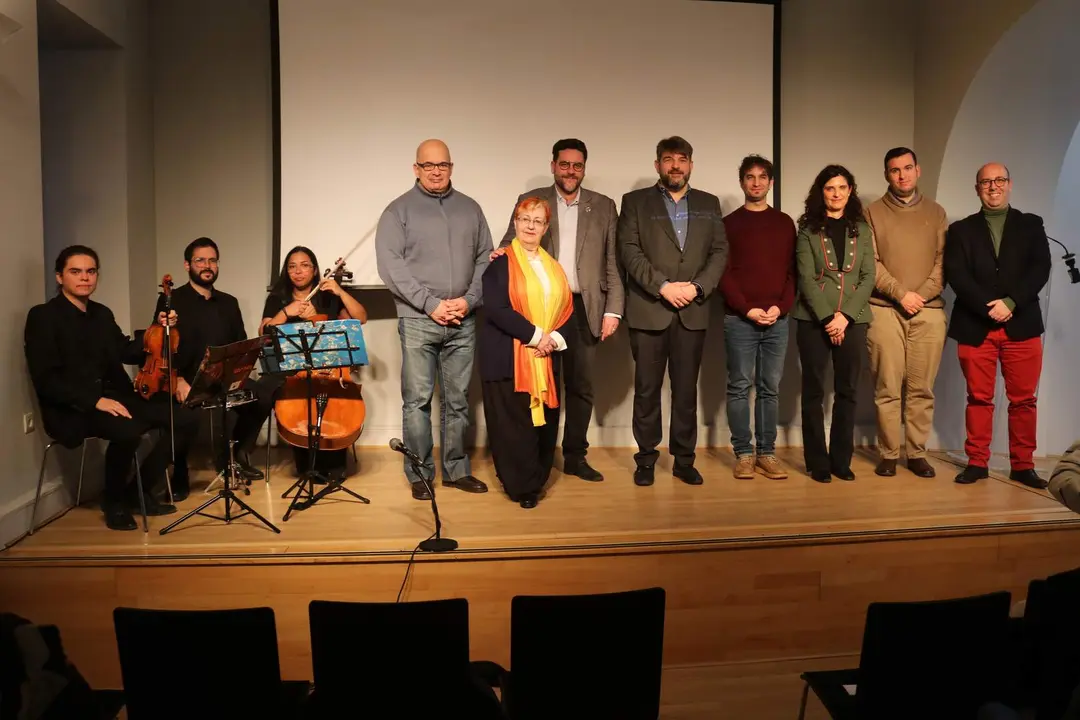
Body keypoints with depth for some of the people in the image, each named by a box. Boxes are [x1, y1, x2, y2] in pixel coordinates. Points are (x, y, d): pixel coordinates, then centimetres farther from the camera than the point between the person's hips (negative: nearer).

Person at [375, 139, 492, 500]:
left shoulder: (470, 208, 13)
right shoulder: (399, 210, 2)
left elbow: (485, 258, 10)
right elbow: (390, 264, -7)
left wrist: (469, 300, -6)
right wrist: (431, 304, -13)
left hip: (463, 321, 3)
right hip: (418, 321, -3)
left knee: (458, 400, 9)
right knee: (417, 400, 0)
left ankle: (456, 470, 20)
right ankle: (419, 475, 12)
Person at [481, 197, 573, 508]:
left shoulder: (554, 267, 17)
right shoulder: (499, 263, -2)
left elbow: (567, 309, 13)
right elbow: (496, 309, -13)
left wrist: (555, 338, -6)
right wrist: (536, 336, -15)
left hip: (546, 360, 5)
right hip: (507, 359, -5)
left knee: (545, 422, 6)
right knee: (512, 424, -3)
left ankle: (536, 481, 22)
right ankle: (521, 486, 10)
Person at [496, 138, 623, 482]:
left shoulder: (603, 206, 9)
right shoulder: (529, 201, 7)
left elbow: (613, 263, 6)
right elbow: (512, 244, 7)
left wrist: (613, 310, -1)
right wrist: (503, 252, -17)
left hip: (584, 309, 1)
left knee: (581, 386, 7)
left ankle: (575, 456, 20)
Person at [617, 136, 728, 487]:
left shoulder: (709, 204, 14)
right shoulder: (635, 201, 6)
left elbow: (720, 251, 7)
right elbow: (629, 251, -4)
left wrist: (697, 286, -9)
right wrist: (663, 286, -14)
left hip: (692, 312, 2)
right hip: (648, 310, -2)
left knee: (686, 389, 6)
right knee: (647, 389, 3)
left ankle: (684, 460, 16)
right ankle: (646, 459, 14)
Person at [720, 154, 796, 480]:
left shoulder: (785, 223, 13)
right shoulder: (729, 224, 6)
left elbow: (792, 271, 9)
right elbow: (724, 273, -1)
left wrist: (781, 307, -6)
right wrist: (747, 309, -11)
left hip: (778, 319, 2)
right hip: (739, 319, -2)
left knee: (771, 388, 5)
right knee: (740, 387, 0)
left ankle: (767, 452, 12)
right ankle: (743, 453, 7)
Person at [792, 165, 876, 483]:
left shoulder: (862, 229, 10)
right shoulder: (808, 230, 3)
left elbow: (868, 277, 3)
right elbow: (806, 278, -5)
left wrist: (845, 316, -10)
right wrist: (827, 318, -14)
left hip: (853, 319, 2)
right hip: (814, 319, -2)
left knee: (846, 391, 5)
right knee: (813, 391, 1)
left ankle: (841, 460, 13)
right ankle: (817, 462, 9)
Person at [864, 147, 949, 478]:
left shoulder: (936, 213, 14)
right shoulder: (873, 212, 7)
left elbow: (943, 260, 6)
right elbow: (869, 263, -2)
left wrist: (922, 294, -9)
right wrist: (901, 293, -11)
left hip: (929, 311, 2)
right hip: (885, 310, -2)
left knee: (922, 388, 3)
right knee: (887, 388, -1)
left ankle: (917, 453, 12)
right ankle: (888, 454, 7)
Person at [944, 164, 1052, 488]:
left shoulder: (1031, 225, 12)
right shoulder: (961, 230, 10)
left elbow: (1040, 269, 0)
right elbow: (956, 276, -2)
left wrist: (1010, 303, -14)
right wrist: (988, 307, -14)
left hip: (1021, 325, 1)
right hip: (975, 326, 0)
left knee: (1023, 399, 4)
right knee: (979, 398, 3)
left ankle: (1022, 465, 13)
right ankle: (977, 462, 11)